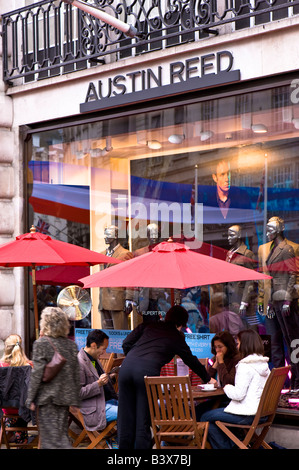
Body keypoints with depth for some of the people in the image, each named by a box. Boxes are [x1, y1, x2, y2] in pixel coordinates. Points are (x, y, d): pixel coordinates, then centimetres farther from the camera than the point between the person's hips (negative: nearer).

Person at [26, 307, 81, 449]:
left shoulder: (41, 343, -10)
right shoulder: (71, 345, 6)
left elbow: (37, 374, -12)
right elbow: (76, 374, 8)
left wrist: (30, 399, -5)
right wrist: (75, 400, 14)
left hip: (48, 397, -6)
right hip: (66, 396, 6)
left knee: (52, 435, -4)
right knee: (61, 433, 13)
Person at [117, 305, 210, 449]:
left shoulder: (148, 325, 23)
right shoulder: (177, 337, 18)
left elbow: (126, 344, 17)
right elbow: (191, 361, 29)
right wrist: (207, 379, 44)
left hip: (127, 365, 3)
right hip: (148, 371, -3)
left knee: (125, 416, 11)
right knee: (143, 419, 6)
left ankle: (124, 446, 16)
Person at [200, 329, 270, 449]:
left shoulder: (245, 366, -18)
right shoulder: (264, 364, 8)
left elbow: (238, 394, -21)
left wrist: (227, 388, -2)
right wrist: (230, 387, 16)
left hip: (246, 415, -9)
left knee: (205, 418, 3)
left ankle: (223, 446, 11)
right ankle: (231, 444, 29)